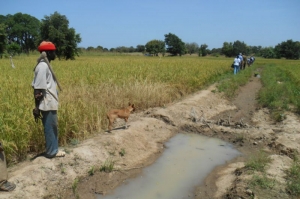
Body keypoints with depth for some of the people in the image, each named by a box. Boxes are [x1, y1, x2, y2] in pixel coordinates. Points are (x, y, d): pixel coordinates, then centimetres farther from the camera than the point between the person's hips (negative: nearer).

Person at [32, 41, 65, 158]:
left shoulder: (45, 65, 12)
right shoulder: (42, 67, -17)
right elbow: (38, 89, -20)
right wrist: (37, 107, -19)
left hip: (50, 103, 10)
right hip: (47, 104, -10)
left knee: (53, 127, 16)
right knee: (50, 127, 1)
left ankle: (53, 149, 27)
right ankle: (51, 151, 14)